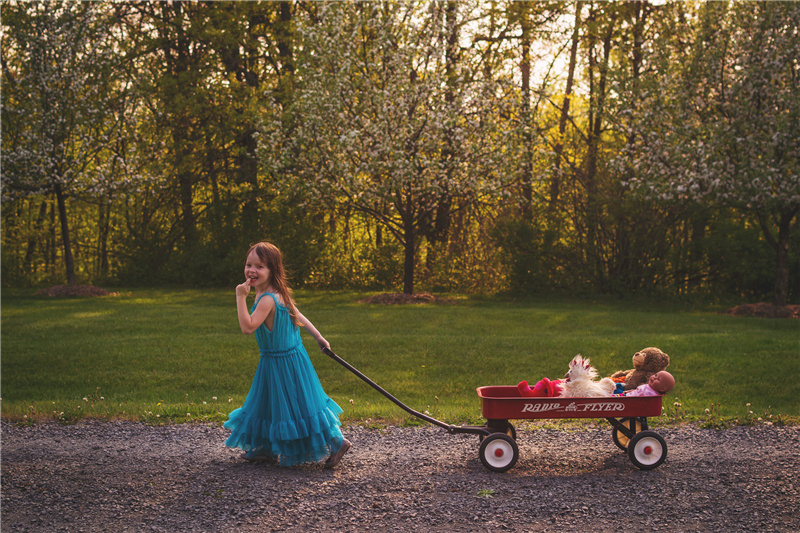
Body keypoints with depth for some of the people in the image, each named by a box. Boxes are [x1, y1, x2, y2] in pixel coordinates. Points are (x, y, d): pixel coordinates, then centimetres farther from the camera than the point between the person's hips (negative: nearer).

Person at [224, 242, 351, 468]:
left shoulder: (268, 299, -28)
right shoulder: (276, 293, 3)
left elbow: (248, 327, -36)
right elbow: (299, 315, 12)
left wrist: (241, 297, -32)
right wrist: (318, 336, 21)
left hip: (283, 363, -10)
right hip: (273, 360, 10)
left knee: (296, 406, 0)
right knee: (270, 403, 21)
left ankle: (337, 442, 8)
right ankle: (267, 449, 36)